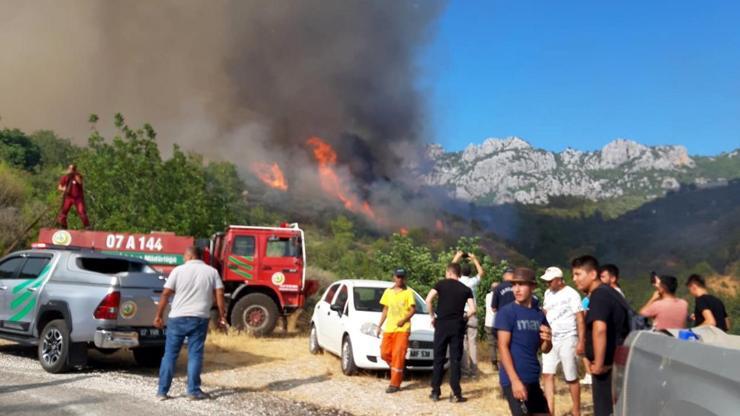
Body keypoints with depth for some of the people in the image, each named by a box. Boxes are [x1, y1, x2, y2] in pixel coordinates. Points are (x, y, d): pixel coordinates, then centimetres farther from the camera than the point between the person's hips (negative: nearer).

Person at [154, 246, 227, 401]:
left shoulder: (178, 270, 1)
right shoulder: (212, 272, 6)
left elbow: (165, 294, -1)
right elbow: (219, 295, 1)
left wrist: (159, 315, 5)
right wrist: (222, 316, 6)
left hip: (177, 318, -1)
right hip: (200, 318, 1)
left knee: (170, 355, 7)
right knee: (195, 355, 5)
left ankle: (162, 391, 10)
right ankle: (193, 391, 5)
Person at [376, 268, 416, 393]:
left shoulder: (408, 292, -1)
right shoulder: (388, 292, 13)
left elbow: (413, 310, -4)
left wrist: (404, 320, -18)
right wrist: (379, 325, 13)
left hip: (402, 329, -5)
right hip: (388, 329, 5)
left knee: (398, 356, -7)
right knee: (384, 354, 3)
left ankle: (395, 384, -2)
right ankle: (398, 369, 28)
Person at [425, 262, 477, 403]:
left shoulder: (441, 283, 3)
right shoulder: (466, 289, 8)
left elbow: (428, 300, -9)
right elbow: (472, 310, -2)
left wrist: (433, 316, 3)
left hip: (442, 324, -1)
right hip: (457, 326, 1)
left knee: (439, 358, 7)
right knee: (455, 359, 4)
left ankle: (435, 392, 9)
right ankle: (456, 394, 2)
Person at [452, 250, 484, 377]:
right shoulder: (473, 282, -1)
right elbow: (481, 273, 19)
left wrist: (457, 257, 24)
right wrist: (475, 260, 25)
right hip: (472, 315, 0)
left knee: (462, 343, 0)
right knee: (473, 343, 2)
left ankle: (465, 369, -2)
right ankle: (474, 370, 2)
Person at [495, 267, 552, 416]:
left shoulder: (539, 314, 9)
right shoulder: (506, 312, -8)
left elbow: (544, 349, 15)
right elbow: (503, 347, -13)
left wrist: (548, 340, -10)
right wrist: (515, 380, -20)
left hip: (533, 379, 7)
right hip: (514, 379, -7)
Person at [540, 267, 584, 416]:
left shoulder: (571, 294, -11)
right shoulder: (548, 293, 10)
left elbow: (580, 319, -13)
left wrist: (581, 341, -18)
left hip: (567, 339, -6)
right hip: (550, 339, 6)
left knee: (571, 378, 3)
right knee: (547, 374, -1)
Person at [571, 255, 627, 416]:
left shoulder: (598, 295, -18)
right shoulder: (608, 292, 14)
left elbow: (599, 329, -33)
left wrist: (598, 364, -27)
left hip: (607, 366, -10)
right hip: (617, 363, 10)